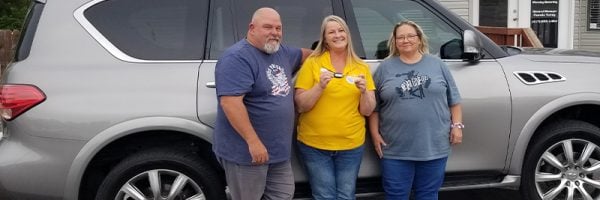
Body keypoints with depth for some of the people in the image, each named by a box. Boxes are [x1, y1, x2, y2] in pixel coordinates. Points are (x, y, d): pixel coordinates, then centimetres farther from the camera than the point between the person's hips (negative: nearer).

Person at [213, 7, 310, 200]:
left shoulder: (282, 52, 10)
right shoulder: (237, 57, -18)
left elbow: (302, 54, 34)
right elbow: (230, 102, -27)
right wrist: (253, 141, -29)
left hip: (278, 151, 9)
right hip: (245, 152, -9)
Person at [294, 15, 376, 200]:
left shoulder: (361, 68, 5)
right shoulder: (312, 63, -3)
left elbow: (367, 111, 3)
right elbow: (300, 106, -6)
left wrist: (364, 91, -15)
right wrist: (320, 86, -20)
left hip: (351, 145, 2)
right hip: (314, 145, -2)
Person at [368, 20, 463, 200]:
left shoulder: (437, 65, 6)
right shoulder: (385, 68, 3)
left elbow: (454, 100, 9)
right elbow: (373, 106, 5)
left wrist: (457, 125, 1)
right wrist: (375, 134, -1)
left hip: (434, 147, 1)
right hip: (395, 149, -1)